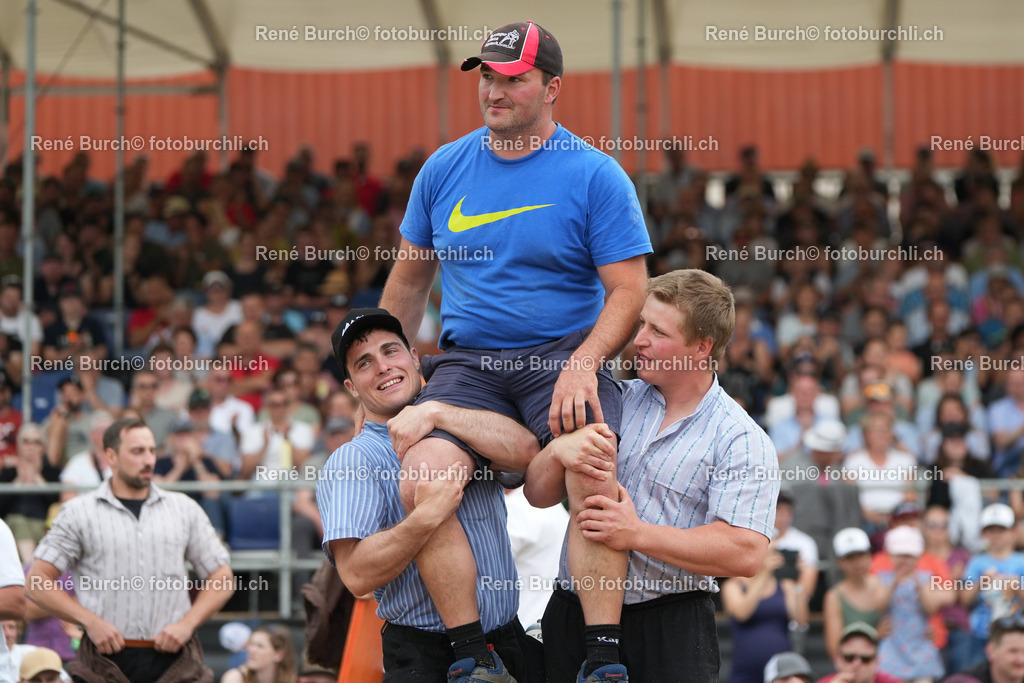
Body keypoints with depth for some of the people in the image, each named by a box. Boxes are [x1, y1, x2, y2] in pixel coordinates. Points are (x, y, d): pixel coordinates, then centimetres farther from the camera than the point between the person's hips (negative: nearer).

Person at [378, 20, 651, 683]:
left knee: (592, 473, -33)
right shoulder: (444, 169, 11)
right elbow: (409, 280, 23)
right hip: (468, 362, 3)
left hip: (565, 354, -3)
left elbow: (628, 290, -3)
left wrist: (584, 364, -19)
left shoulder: (597, 176, 0)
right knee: (421, 480, -26)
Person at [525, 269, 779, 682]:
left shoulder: (742, 441, -5)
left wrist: (637, 535, -20)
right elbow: (538, 494, 10)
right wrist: (558, 451, -14)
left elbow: (746, 554, -17)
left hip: (669, 630, -4)